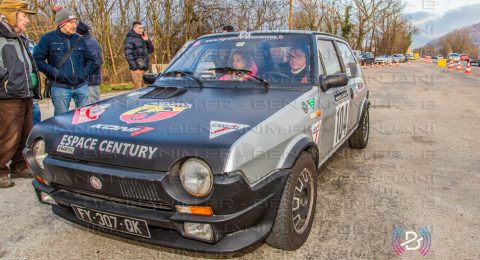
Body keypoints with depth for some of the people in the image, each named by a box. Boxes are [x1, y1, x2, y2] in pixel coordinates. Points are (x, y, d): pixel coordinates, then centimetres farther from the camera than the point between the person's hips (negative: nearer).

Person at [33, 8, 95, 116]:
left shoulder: (79, 39, 12)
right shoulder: (48, 38, -1)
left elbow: (90, 59, 20)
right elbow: (37, 59, -3)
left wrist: (85, 72, 5)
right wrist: (53, 72, -11)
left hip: (81, 86, 4)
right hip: (60, 87, -3)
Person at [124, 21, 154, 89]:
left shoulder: (142, 38, 19)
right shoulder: (130, 39, -4)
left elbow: (151, 50, 20)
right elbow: (128, 55, -13)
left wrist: (147, 40, 4)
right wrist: (135, 68, -20)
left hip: (144, 68, 8)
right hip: (137, 68, -8)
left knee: (141, 87, 12)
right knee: (138, 87, -11)